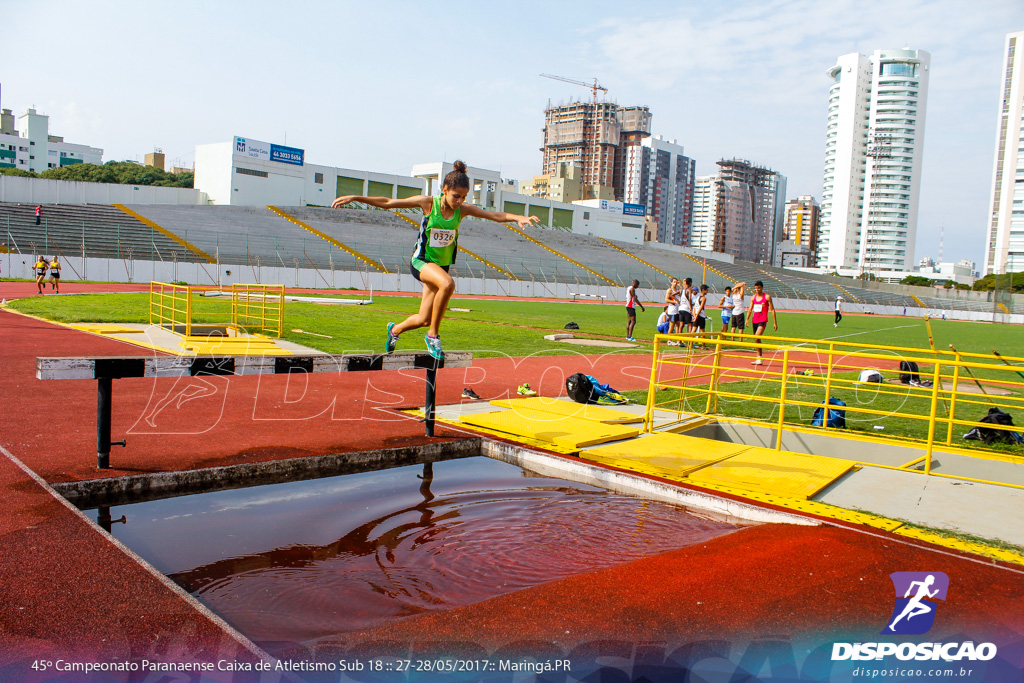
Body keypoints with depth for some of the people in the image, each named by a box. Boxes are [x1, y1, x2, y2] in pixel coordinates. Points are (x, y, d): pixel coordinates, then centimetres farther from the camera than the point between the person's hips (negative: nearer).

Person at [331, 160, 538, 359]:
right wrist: (354, 198, -13)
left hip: (442, 266, 5)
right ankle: (433, 335, -17)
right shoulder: (428, 203, -13)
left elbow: (496, 215, -4)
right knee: (447, 284, -37)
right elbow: (387, 203, -8)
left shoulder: (463, 209, -5)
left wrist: (519, 217, -20)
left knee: (423, 320, 8)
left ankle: (395, 330, 44)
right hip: (421, 261, -5)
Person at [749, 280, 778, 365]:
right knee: (756, 339, 9)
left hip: (763, 320, -6)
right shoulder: (753, 297, 11)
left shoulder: (767, 297, -2)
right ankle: (759, 357, 19)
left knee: (757, 337, -21)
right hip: (754, 320, 6)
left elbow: (772, 309, 0)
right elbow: (750, 309, 14)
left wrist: (775, 322, -3)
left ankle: (760, 358, -14)